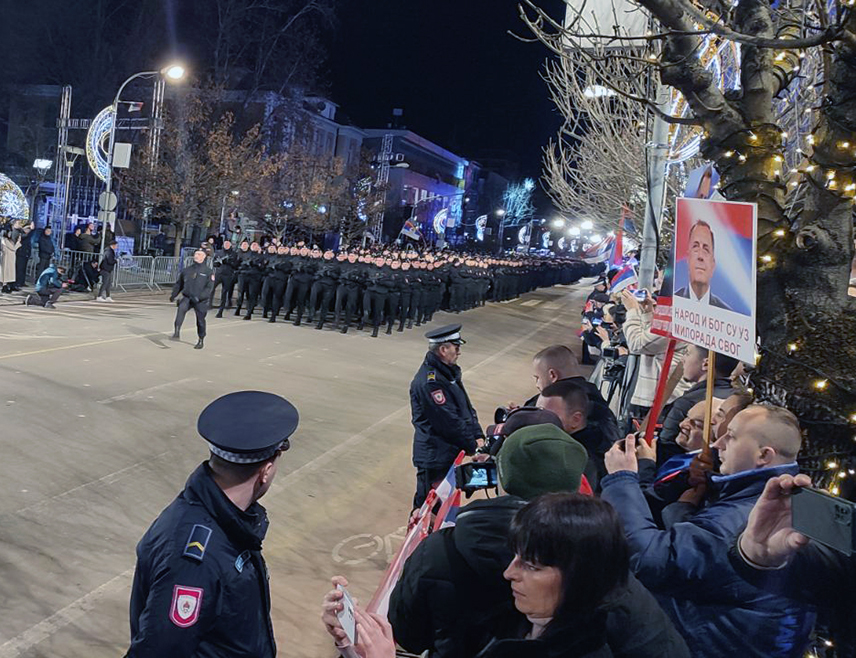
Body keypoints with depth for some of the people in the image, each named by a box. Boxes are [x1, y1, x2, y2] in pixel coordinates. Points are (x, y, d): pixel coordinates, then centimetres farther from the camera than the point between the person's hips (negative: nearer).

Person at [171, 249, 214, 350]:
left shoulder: (208, 272, -2)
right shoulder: (186, 270, 10)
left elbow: (209, 287, -10)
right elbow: (179, 284, 22)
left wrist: (199, 297, -21)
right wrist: (173, 295, 12)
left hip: (201, 301, -2)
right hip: (187, 297, 2)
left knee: (200, 320, 6)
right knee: (181, 308, -28)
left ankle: (201, 341, 26)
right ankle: (177, 332, -31)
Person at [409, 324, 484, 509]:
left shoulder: (449, 371, 10)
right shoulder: (429, 382, -22)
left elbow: (466, 406, 14)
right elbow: (449, 422, -22)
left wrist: (478, 437, 2)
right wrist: (472, 447, -13)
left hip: (451, 452, 10)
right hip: (434, 457, -10)